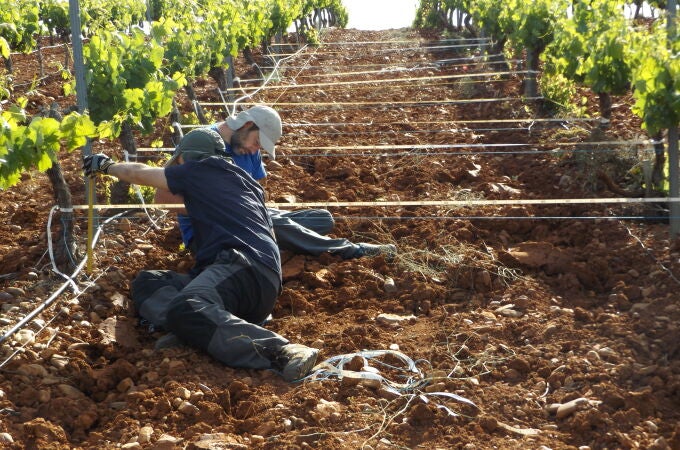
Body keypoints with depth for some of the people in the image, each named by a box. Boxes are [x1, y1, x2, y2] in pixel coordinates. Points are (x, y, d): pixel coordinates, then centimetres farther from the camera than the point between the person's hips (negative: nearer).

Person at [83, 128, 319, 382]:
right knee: (147, 282, 8)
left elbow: (138, 173, 26)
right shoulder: (244, 180, 31)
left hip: (243, 266, -9)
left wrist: (106, 166, 47)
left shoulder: (198, 171, 13)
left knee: (185, 310, -36)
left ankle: (281, 352, -46)